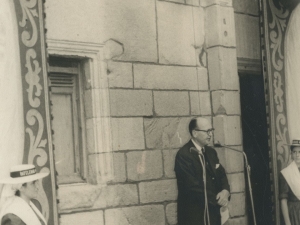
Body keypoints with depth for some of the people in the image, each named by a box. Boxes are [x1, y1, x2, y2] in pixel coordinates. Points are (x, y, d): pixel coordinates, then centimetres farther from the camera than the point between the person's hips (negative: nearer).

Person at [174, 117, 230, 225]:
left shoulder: (211, 152, 12)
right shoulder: (183, 154, -14)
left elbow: (221, 175, 12)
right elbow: (193, 187, -19)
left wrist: (225, 191, -10)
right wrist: (217, 199, -15)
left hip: (212, 211, 7)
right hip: (193, 214, -7)